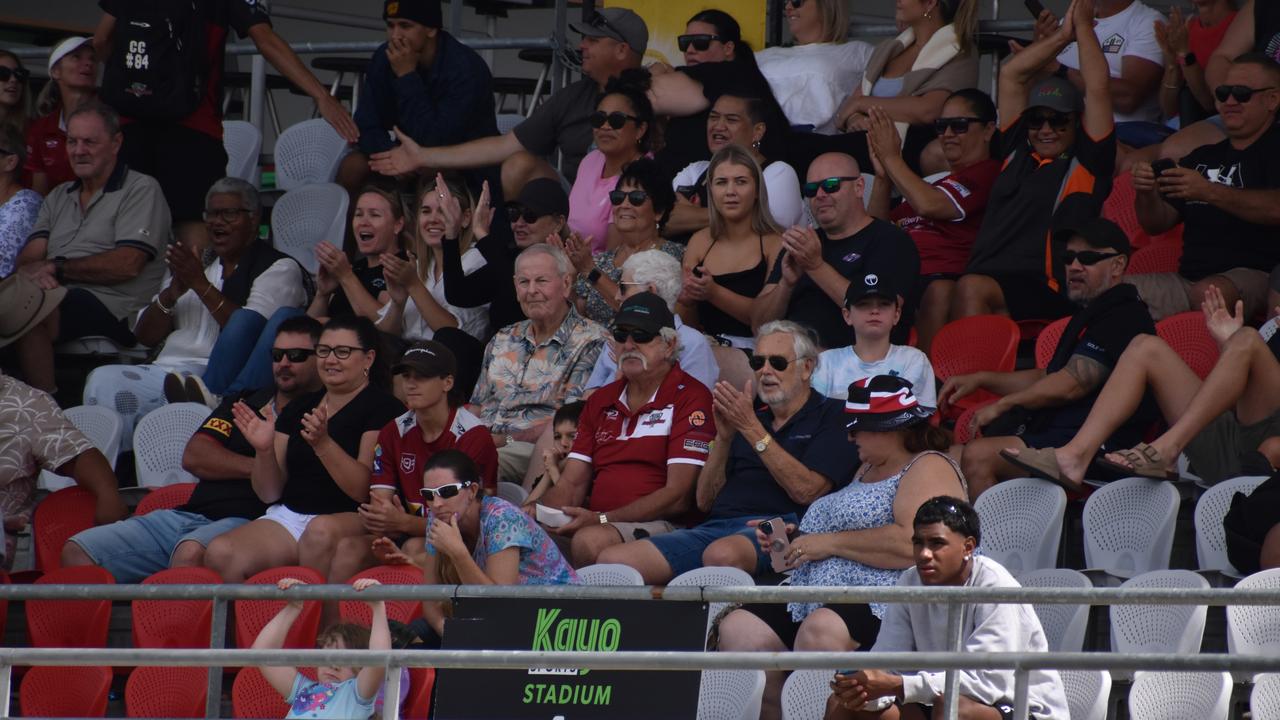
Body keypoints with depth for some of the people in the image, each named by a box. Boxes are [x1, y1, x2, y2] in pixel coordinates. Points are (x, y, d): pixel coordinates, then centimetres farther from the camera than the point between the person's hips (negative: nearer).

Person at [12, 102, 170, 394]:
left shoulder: (141, 190, 6)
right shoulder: (59, 197, 27)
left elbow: (127, 265, -8)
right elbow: (29, 258, 14)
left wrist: (56, 268, -8)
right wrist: (35, 271, -12)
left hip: (114, 306, -6)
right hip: (59, 297, 6)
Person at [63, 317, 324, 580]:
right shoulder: (243, 403, 27)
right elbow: (193, 457, 12)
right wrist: (256, 467, 1)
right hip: (190, 513, 7)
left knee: (191, 553, -42)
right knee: (77, 551, -8)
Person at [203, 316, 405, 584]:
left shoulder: (382, 408, 1)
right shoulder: (298, 408, 19)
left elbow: (365, 490, -10)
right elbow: (270, 493, 16)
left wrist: (323, 443, -23)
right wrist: (264, 451, -4)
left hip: (352, 520, -4)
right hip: (289, 517, 4)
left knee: (322, 530, -41)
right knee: (220, 553, -25)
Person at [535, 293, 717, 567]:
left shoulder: (690, 397, 1)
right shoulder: (600, 402, 23)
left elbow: (678, 496, -8)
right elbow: (571, 484, 18)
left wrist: (601, 519, -17)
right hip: (596, 522, 5)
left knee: (590, 541, -38)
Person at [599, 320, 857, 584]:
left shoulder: (831, 415, 10)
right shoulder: (753, 418, 29)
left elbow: (807, 491, -7)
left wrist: (751, 428, -6)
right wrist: (724, 437, 7)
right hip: (715, 527, 6)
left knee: (723, 554, -44)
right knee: (611, 560, -17)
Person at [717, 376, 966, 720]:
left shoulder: (929, 468, -3)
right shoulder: (867, 470, 27)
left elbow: (912, 544, -19)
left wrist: (829, 542, -12)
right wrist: (798, 538, 17)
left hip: (884, 601, -9)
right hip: (818, 600, 9)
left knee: (820, 629, -39)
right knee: (737, 630, -11)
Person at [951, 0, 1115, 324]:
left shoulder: (1086, 163, 13)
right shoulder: (1017, 152, 28)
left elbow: (1098, 88, 8)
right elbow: (1011, 74, 30)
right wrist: (1063, 34, 32)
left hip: (1045, 291, -6)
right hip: (984, 277, 6)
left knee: (972, 290, -35)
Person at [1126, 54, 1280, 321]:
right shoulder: (1204, 157, 25)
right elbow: (1157, 224, 22)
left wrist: (1209, 191, -22)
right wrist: (1146, 195, -1)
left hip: (1255, 275, -6)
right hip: (1189, 276, 6)